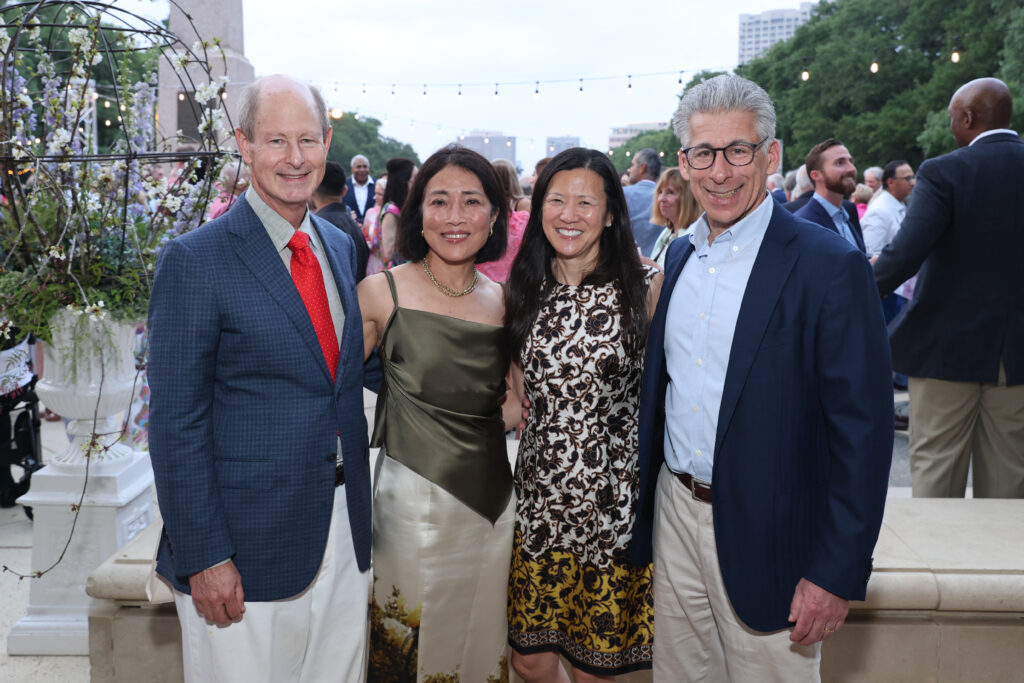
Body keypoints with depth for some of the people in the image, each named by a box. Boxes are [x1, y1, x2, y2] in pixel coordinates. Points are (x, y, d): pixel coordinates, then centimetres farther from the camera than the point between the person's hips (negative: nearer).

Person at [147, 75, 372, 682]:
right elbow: (176, 422, -12)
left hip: (345, 534, 6)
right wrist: (203, 556, -15)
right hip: (247, 547, -6)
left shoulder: (341, 247, 9)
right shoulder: (195, 260, -11)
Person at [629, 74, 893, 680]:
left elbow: (864, 430, -15)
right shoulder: (678, 257, 7)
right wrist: (644, 505, 11)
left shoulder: (832, 267, -14)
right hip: (675, 514, 6)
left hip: (767, 537, -6)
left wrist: (838, 573, -16)